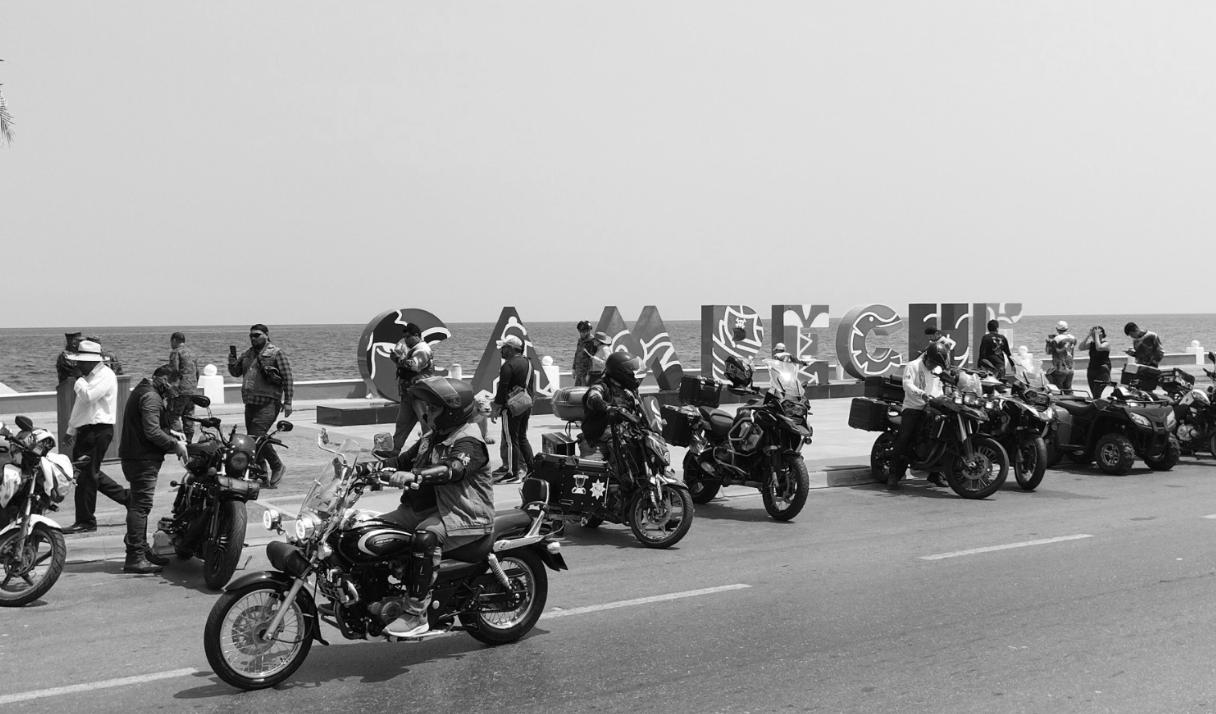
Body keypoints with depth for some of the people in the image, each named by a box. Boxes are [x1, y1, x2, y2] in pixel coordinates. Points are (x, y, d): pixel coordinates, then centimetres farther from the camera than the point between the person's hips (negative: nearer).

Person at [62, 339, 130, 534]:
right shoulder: (89, 376, 18)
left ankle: (85, 521, 3)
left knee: (87, 474, -5)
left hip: (98, 430, -10)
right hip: (85, 430, 10)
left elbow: (88, 396, -27)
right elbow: (80, 404, 25)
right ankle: (127, 497, 22)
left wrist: (78, 382, -9)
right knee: (90, 473, 14)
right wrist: (71, 430, 25)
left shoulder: (105, 375, -13)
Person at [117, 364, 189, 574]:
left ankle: (142, 550, 27)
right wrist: (176, 445, -14)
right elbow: (153, 432, -24)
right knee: (140, 505, -10)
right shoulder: (151, 397, -16)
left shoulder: (142, 391, 18)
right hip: (143, 459, -11)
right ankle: (134, 558, -9)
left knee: (139, 505, 17)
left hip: (134, 456, 11)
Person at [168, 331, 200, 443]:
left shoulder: (175, 352, -6)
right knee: (189, 416, 12)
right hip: (192, 391, 8)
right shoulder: (191, 353, 19)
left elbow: (174, 371, -14)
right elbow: (197, 372, 21)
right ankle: (189, 440, 14)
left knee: (174, 416, -6)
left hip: (180, 391, -8)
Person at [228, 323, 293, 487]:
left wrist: (288, 402, -11)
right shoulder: (247, 354, 18)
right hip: (250, 403, 7)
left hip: (269, 403, -7)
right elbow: (235, 372, 19)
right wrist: (232, 362, -3)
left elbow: (288, 378, -6)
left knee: (257, 435, -21)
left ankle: (277, 467, -6)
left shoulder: (277, 353, -2)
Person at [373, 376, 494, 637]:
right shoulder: (432, 437, 17)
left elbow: (453, 469, -33)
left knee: (426, 537, -37)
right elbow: (404, 460, 22)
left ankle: (416, 613, -33)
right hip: (425, 507, 9)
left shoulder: (469, 441, -14)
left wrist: (416, 476, -47)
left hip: (464, 515, -9)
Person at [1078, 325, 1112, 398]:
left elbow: (1098, 348, -26)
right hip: (1091, 370, 6)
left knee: (1097, 394, -18)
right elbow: (1081, 347, -6)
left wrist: (1096, 335, -17)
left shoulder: (1106, 344, -5)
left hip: (1103, 371, -6)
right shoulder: (1091, 343, 10)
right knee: (1094, 395, 7)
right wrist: (1088, 335, -7)